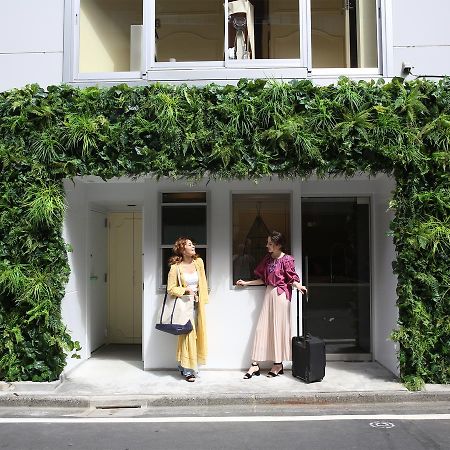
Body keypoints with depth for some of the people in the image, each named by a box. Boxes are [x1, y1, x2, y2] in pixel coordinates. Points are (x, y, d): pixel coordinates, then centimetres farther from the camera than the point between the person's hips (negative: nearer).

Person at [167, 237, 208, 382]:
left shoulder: (199, 262, 4)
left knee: (196, 335, 8)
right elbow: (171, 289, -6)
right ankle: (188, 370, 6)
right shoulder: (175, 267, -9)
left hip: (197, 304, 5)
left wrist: (203, 298, 11)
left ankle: (183, 366, 24)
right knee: (188, 335, -6)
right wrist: (186, 290, -17)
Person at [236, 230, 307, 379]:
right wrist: (246, 283, 19)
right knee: (262, 327, 4)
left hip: (280, 295, -6)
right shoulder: (267, 259, 11)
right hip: (269, 294, 6)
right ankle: (255, 365, 7)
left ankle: (278, 364, 13)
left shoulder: (287, 259, -7)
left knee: (278, 328, 0)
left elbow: (292, 279, -9)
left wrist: (299, 286, -29)